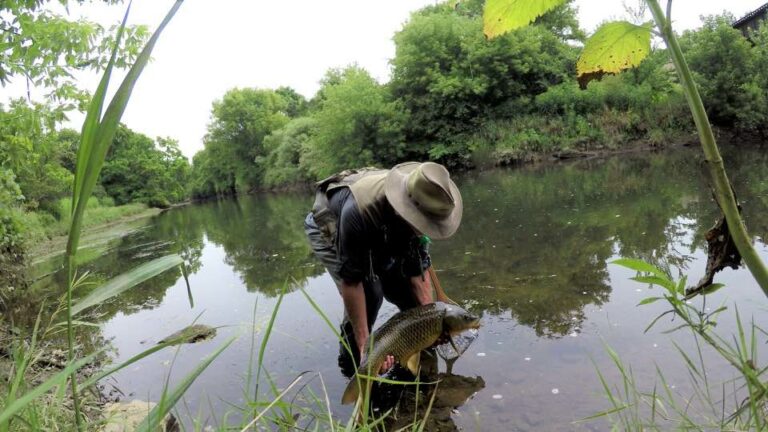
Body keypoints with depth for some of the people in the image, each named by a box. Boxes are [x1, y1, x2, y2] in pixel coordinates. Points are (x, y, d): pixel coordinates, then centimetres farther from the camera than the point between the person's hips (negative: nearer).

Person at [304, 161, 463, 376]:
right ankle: (352, 363, 0)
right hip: (328, 229, -5)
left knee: (409, 292, -6)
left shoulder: (418, 205, -29)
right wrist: (364, 343, -35)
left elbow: (419, 264, -18)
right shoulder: (359, 211, -46)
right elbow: (351, 282, -38)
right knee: (368, 293, -23)